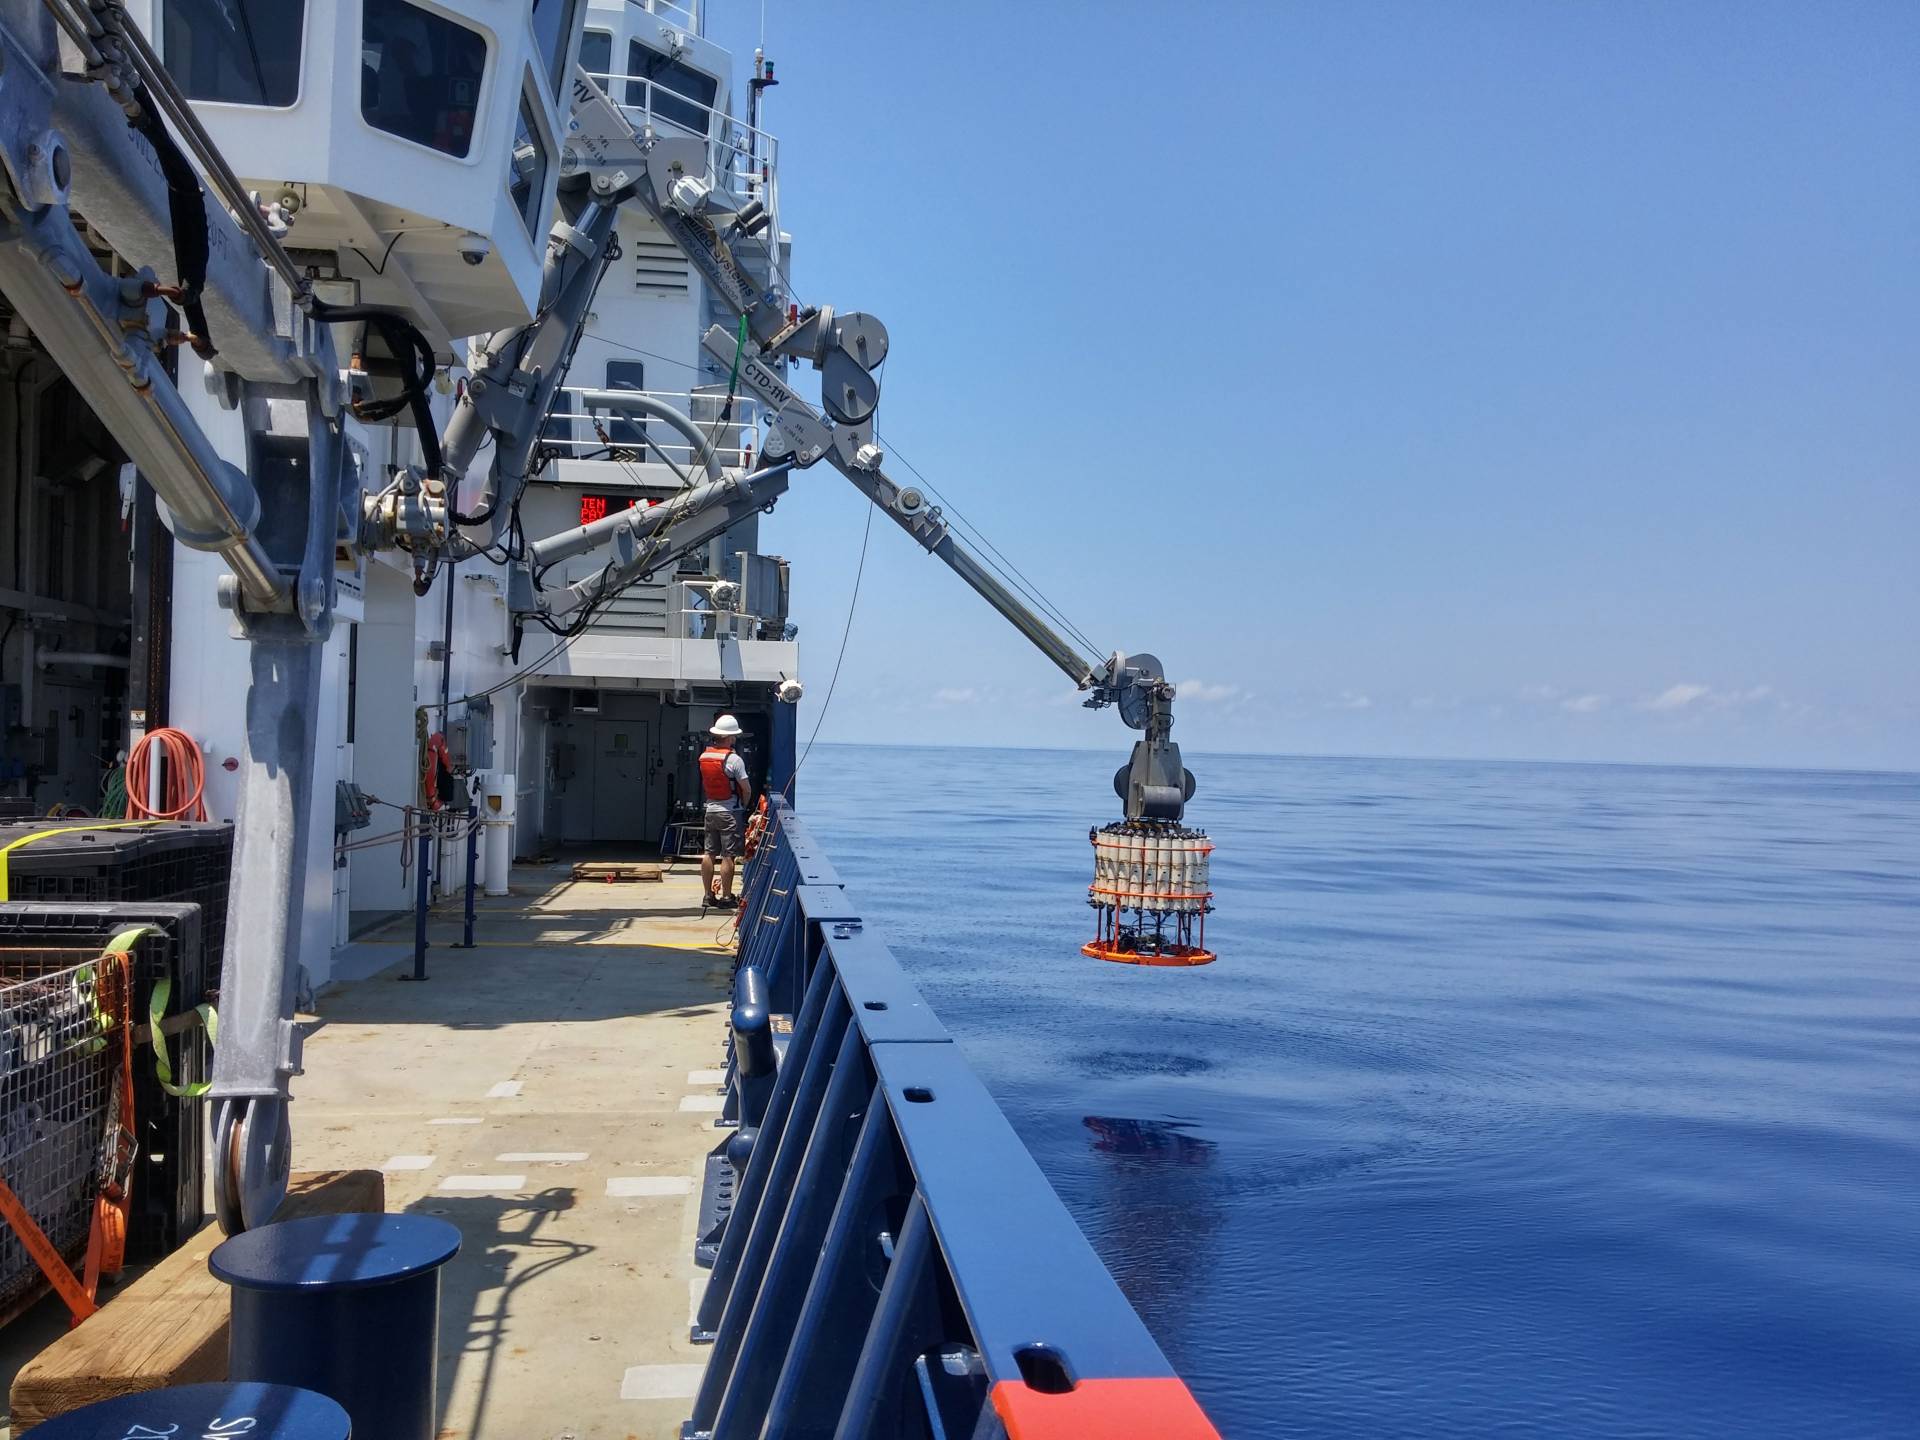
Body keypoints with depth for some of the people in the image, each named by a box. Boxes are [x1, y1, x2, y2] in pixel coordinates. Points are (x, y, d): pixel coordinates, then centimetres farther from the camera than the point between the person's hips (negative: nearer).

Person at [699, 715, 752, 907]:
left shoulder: (703, 756, 5)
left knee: (709, 853, 10)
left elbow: (704, 785, 11)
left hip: (711, 810, 7)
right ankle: (726, 897, 0)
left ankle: (709, 895, 16)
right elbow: (746, 789, -12)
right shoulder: (733, 759, -15)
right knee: (727, 856, -2)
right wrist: (745, 805, 5)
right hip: (730, 812, -7)